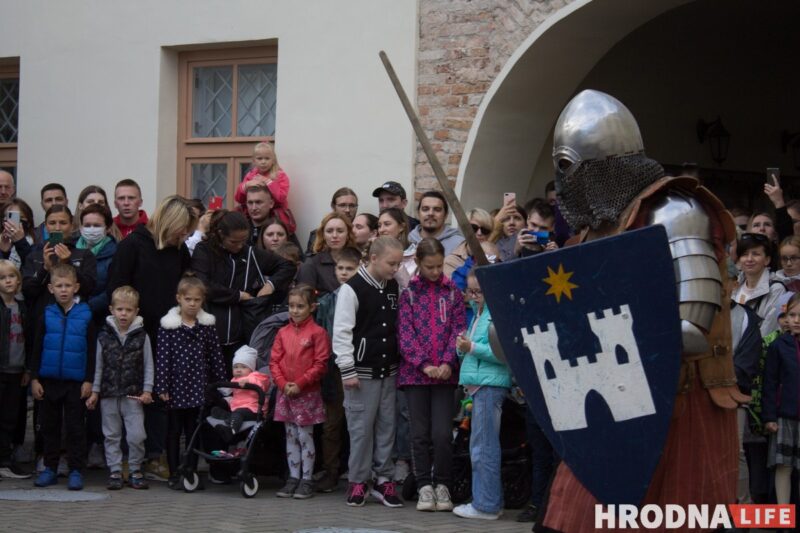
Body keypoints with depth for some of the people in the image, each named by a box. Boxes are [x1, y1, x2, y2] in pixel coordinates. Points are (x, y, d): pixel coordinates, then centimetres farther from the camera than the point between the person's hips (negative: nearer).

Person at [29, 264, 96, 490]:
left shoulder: (85, 316, -3)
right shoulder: (46, 316, 2)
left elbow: (92, 351, -1)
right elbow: (36, 350, 6)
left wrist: (89, 380, -4)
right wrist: (34, 378, 1)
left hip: (76, 382, -2)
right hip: (49, 380, 2)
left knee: (75, 427, 2)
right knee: (49, 426, 9)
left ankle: (76, 470, 8)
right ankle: (50, 468, 19)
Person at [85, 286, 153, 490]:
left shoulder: (141, 336, 0)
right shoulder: (104, 336, 3)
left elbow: (148, 366, 2)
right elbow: (98, 366, 7)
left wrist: (147, 391, -7)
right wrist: (95, 391, 4)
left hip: (134, 395, -2)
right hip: (109, 394, 2)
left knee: (136, 436, -5)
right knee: (111, 435, 7)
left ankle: (135, 470, 10)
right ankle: (115, 471, 15)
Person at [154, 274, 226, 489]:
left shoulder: (207, 326, 4)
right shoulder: (168, 326, -4)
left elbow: (215, 356, 7)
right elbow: (162, 357, -6)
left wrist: (221, 383, 6)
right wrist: (162, 387, -11)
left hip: (198, 388, 2)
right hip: (176, 387, -2)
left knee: (194, 432, 7)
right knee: (174, 432, 7)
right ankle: (174, 475, 13)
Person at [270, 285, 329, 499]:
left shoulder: (317, 333, -8)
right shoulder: (283, 332, 7)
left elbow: (320, 365, -11)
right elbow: (274, 361, 7)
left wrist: (299, 384, -14)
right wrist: (283, 384, -8)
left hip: (307, 393, -5)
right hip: (285, 393, 5)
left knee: (305, 437, 0)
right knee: (291, 437, 11)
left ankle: (307, 480, 7)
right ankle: (293, 477, 17)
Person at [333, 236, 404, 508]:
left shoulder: (394, 287, 7)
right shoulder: (353, 288, -12)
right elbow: (342, 332, -13)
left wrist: (400, 363, 15)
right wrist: (347, 370, -14)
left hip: (389, 371, 6)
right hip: (362, 371, -6)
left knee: (386, 427, 8)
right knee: (361, 428, -1)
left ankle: (384, 480, 15)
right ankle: (357, 481, 10)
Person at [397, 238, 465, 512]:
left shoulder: (453, 292, 7)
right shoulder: (408, 293, 4)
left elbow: (458, 330, 2)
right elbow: (405, 333, -3)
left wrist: (447, 361, -12)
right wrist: (424, 364, -13)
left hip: (445, 373, 0)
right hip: (415, 373, 0)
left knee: (442, 434, -5)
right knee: (420, 434, 3)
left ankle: (442, 485, 9)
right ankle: (425, 487, 12)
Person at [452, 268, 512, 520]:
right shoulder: (478, 313, 20)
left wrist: (472, 347, -18)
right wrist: (463, 347, 5)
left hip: (490, 384, -10)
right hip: (478, 384, 10)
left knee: (483, 447, -7)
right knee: (479, 446, 13)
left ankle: (486, 505, -2)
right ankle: (486, 502, 20)